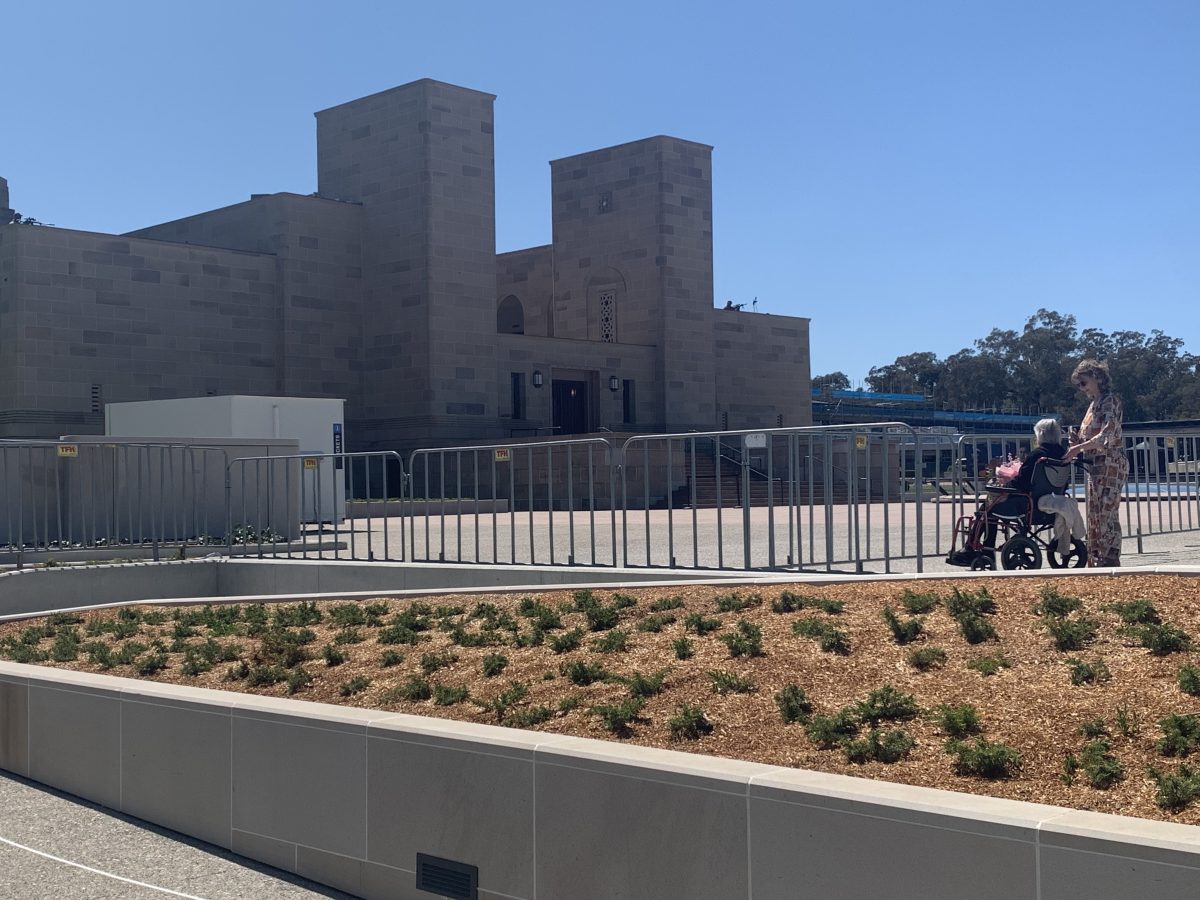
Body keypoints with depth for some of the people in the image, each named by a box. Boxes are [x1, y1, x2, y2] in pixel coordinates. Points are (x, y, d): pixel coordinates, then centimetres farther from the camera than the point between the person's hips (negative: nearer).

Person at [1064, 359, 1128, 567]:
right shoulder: (1094, 404, 18)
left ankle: (1110, 563, -11)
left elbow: (1107, 435, -20)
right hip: (1095, 465, 9)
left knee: (1107, 515, -11)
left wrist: (1079, 448, -24)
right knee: (1094, 516, 9)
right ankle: (1095, 562, 13)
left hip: (1110, 464, -9)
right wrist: (1077, 443, 2)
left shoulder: (1110, 401, -8)